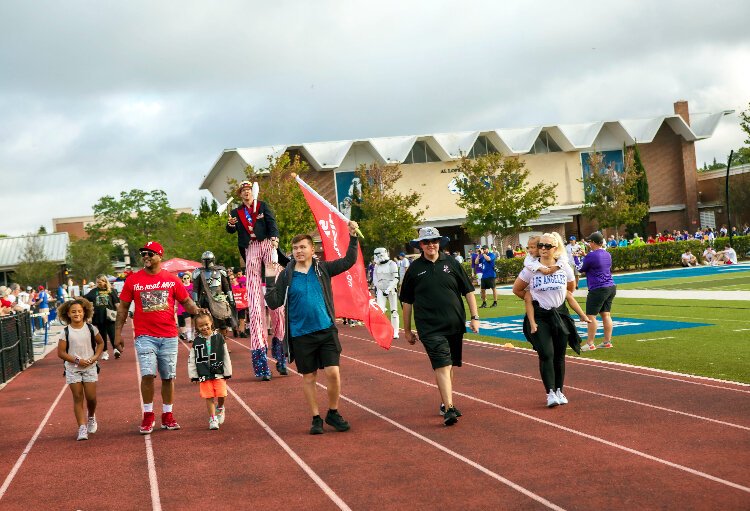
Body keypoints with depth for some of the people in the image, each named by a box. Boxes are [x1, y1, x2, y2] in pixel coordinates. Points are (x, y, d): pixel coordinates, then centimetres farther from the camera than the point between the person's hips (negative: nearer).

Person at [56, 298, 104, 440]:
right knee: (78, 398, -2)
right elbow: (61, 352, -6)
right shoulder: (65, 332, -5)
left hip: (90, 367, 1)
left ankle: (91, 417, 31)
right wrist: (77, 360, -15)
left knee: (91, 397, 0)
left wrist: (95, 357, -4)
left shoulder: (91, 329, 0)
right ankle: (82, 428, -2)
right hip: (73, 368, -1)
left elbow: (100, 343, 13)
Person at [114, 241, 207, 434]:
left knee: (168, 376, 7)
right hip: (145, 336, -2)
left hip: (169, 336, 2)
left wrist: (196, 310, -12)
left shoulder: (172, 280, 4)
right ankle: (148, 415, 1)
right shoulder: (133, 280, 2)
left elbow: (186, 301, 10)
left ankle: (167, 416, 19)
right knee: (148, 374, -13)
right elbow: (123, 308, 7)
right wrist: (118, 334, 3)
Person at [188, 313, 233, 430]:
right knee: (209, 397, 0)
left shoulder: (219, 338, 0)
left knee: (221, 395, -6)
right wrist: (193, 375, 0)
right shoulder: (196, 341, 0)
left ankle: (220, 408, 26)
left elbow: (226, 356, 4)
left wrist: (227, 372, 3)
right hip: (204, 374, 0)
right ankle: (212, 418, 10)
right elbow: (191, 359, 3)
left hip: (218, 373, 0)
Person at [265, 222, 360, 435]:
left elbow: (348, 261, 3)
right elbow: (274, 303, -4)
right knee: (308, 377, 8)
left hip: (326, 330, 1)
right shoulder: (286, 276, -2)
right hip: (300, 335, -1)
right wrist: (270, 281, -18)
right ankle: (316, 418, 20)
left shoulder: (322, 269, 3)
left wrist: (353, 237, -7)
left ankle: (333, 413, 15)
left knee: (333, 373, -6)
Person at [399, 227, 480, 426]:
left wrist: (474, 317, 3)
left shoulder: (451, 263, 5)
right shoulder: (414, 269, 3)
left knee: (449, 366, 12)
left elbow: (468, 291, 9)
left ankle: (445, 402, 27)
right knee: (442, 365, -15)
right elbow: (407, 301, 9)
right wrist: (407, 330, 11)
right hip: (429, 327, -3)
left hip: (455, 325, 3)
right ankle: (449, 408, -19)